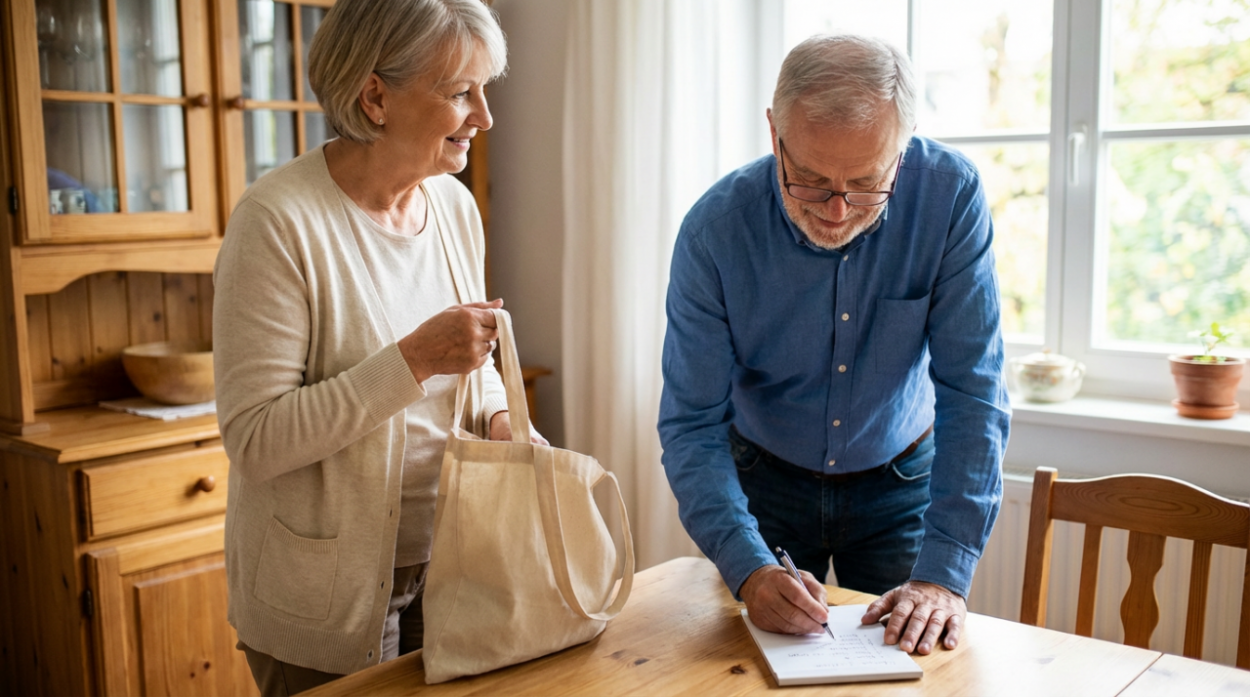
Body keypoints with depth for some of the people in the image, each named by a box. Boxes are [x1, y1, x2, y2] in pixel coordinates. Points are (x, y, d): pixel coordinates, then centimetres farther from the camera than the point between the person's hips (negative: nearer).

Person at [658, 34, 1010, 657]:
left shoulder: (950, 196, -23)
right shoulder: (715, 230, -25)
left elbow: (971, 392, -22)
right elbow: (693, 424, -21)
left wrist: (944, 572, -28)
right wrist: (749, 568, -34)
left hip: (899, 482, 0)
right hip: (763, 480, 0)